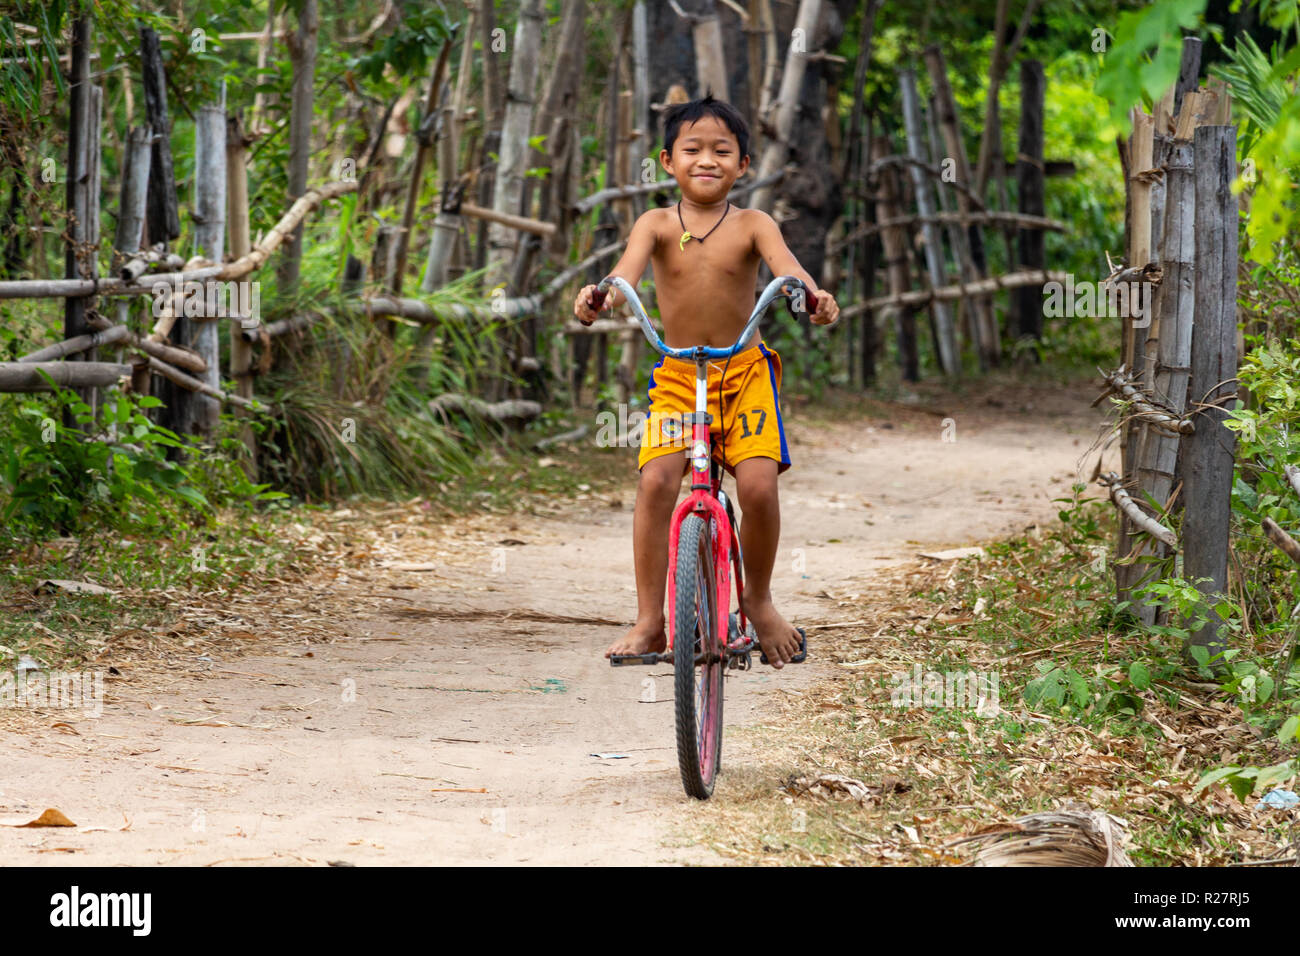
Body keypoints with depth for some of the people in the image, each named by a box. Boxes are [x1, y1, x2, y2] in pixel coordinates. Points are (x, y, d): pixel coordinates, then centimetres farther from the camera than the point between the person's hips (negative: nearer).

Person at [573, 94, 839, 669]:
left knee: (759, 485, -19)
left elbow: (784, 263, -22)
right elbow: (630, 265, -21)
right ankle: (649, 621, -11)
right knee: (656, 481, -20)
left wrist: (812, 294, -45)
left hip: (745, 372, -1)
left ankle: (758, 600, 8)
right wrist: (602, 296, -44)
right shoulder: (657, 225, 0)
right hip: (677, 377, 1)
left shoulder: (751, 226, -1)